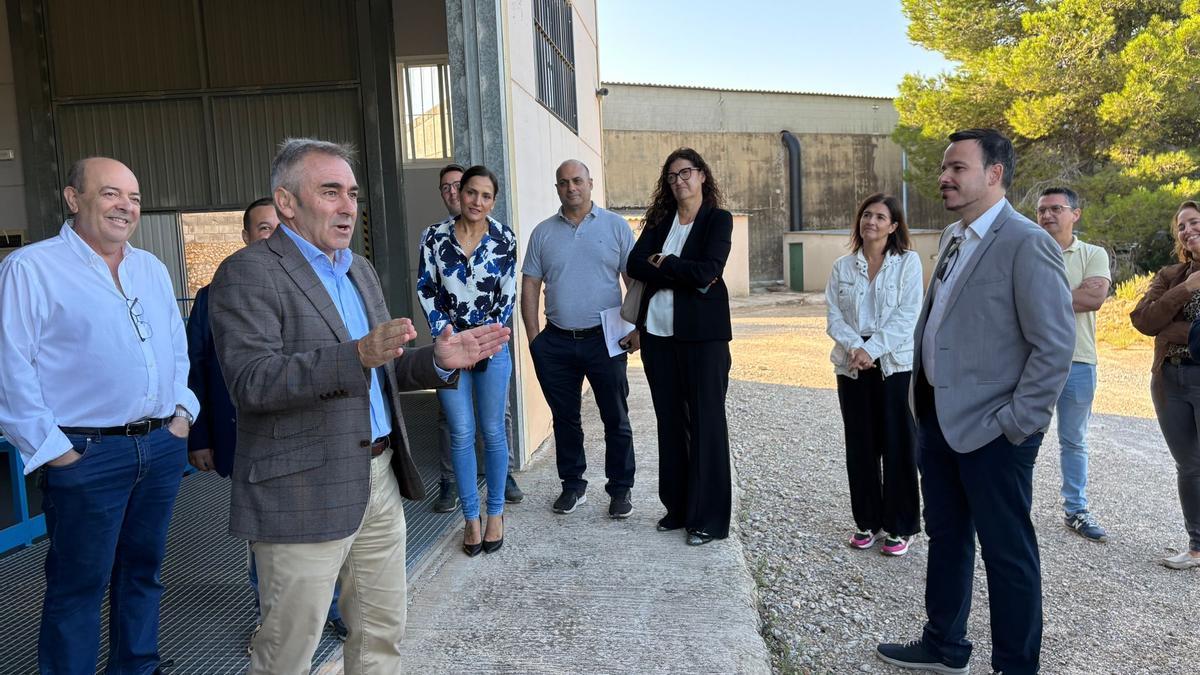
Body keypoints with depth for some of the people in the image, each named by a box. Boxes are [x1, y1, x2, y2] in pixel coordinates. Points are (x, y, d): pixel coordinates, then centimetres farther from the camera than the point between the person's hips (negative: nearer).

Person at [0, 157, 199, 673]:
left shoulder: (152, 269, 13)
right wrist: (50, 448, -13)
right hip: (86, 455, -6)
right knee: (79, 586, 5)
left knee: (143, 569, 17)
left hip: (162, 447, 6)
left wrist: (181, 412, 8)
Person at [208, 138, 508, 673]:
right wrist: (356, 355, -33)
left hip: (377, 480, 8)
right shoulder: (247, 274, -11)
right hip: (304, 496, -7)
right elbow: (251, 382, -23)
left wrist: (438, 361, 0)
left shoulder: (359, 269, 14)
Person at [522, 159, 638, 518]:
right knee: (565, 419, 12)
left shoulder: (615, 226, 2)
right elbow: (530, 286, 8)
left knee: (616, 420, 5)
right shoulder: (543, 233, 8)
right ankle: (573, 486, 26)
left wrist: (636, 328, -7)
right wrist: (534, 338, 1)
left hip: (605, 340, -2)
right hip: (556, 342, 3)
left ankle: (621, 489, 18)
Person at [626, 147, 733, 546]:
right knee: (670, 420, 10)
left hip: (702, 333, -5)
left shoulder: (718, 219, 0)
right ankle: (678, 507, 22)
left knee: (705, 421, -1)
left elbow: (708, 271, -15)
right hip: (658, 332, 5)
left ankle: (709, 518, 8)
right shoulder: (659, 220, 12)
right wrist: (683, 274, -13)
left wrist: (662, 263, -4)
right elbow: (635, 265, -3)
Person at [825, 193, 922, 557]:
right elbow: (833, 315, 2)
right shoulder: (842, 267, 8)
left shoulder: (908, 262, -1)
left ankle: (900, 526, 14)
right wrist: (854, 346, -15)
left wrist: (872, 349, -18)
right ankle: (867, 521, 22)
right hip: (851, 365, 3)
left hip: (895, 364, -3)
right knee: (860, 445, 9)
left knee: (897, 445, 1)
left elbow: (906, 316, -9)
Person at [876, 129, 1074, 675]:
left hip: (990, 429, -8)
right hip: (938, 418, 9)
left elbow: (1055, 344, -18)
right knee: (946, 538, 20)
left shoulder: (1027, 244, -15)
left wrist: (1017, 423, -18)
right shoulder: (953, 238, 11)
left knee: (1007, 553, 7)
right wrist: (921, 399, 13)